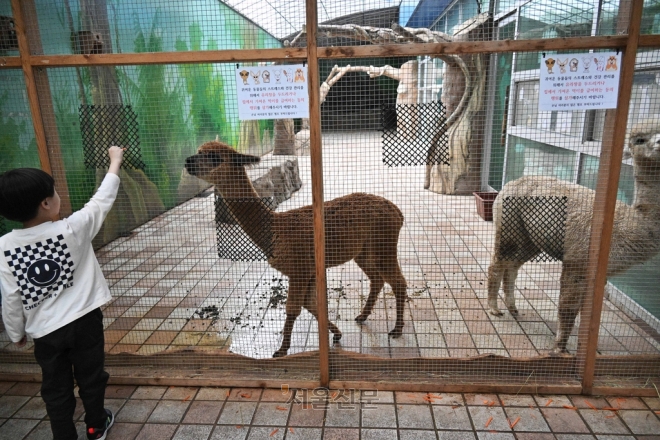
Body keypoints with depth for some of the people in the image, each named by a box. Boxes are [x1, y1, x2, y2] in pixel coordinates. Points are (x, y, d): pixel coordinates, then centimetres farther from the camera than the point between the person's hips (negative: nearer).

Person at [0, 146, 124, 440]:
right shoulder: (73, 229, -19)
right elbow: (102, 200, -5)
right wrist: (115, 161, 7)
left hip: (45, 331, 1)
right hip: (84, 320, -1)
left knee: (56, 388, 17)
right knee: (90, 376, 20)